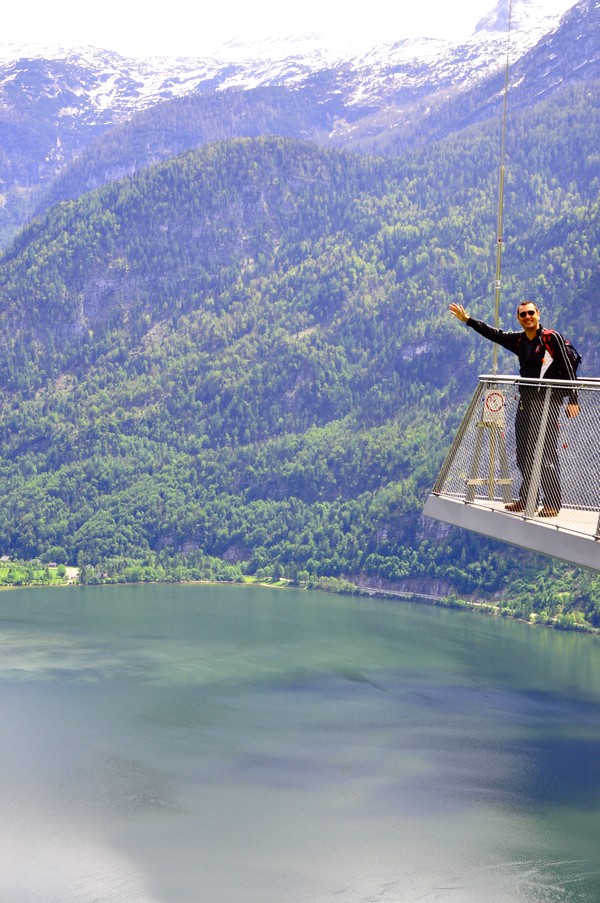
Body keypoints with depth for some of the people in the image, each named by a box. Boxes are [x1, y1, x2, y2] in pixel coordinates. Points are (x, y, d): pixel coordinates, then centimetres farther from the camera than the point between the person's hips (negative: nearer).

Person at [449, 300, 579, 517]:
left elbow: (567, 369, -9)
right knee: (523, 454, 10)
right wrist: (467, 320, 21)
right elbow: (494, 334, 21)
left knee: (546, 454, -10)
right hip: (525, 402, 7)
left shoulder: (552, 338, -7)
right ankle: (527, 499, 20)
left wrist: (573, 400, -14)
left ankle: (552, 504, -5)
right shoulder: (519, 341, 11)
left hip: (548, 403, -7)